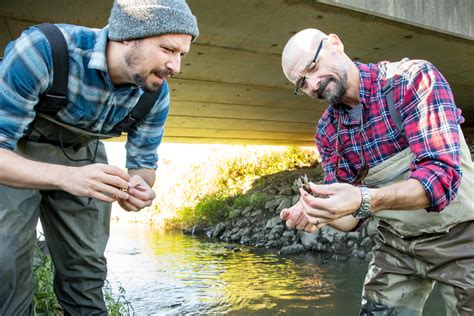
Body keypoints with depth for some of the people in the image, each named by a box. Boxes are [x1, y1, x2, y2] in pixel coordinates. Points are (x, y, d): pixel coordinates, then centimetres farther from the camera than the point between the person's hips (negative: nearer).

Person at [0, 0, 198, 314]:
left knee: (86, 270, 5)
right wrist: (66, 177, -49)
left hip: (81, 155, 4)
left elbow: (144, 163, -7)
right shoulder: (43, 49, -34)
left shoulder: (156, 93, -19)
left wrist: (138, 185, -31)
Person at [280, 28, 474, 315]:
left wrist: (364, 200, -44)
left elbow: (443, 173, -30)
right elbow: (350, 216, -2)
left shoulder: (413, 78, -19)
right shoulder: (327, 131, -4)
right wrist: (319, 213, -24)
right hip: (395, 243, 4)